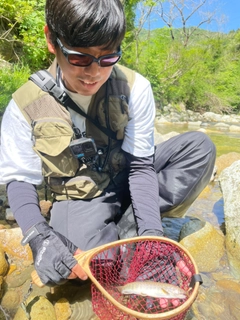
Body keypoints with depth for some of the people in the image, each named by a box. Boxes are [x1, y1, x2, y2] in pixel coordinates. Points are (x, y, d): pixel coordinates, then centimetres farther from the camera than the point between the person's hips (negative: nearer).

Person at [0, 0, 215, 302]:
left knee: (200, 146, -18)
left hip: (126, 180, 2)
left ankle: (128, 228, -15)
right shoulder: (25, 105, -14)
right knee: (54, 267, -31)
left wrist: (151, 232, -23)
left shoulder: (134, 88, -15)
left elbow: (140, 166, -13)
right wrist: (39, 236, -24)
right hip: (79, 198, -1)